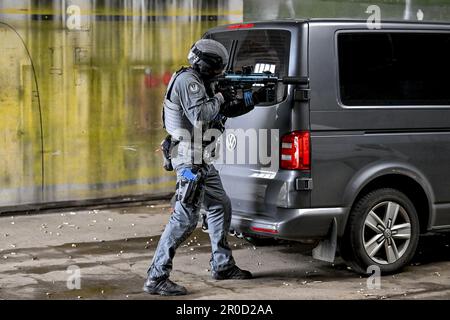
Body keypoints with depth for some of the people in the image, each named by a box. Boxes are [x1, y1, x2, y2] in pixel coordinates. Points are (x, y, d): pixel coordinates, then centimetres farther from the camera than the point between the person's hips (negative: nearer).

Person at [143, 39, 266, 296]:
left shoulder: (201, 83, 17)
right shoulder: (187, 81, -14)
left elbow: (227, 111, 25)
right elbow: (200, 114, -26)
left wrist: (253, 99, 15)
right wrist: (220, 98, -11)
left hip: (203, 160, 11)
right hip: (191, 161, -11)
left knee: (221, 207, 19)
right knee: (185, 219, -13)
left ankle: (223, 265, 31)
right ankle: (156, 278, -11)